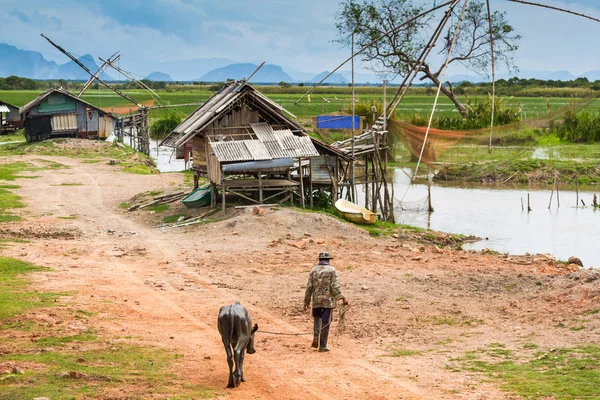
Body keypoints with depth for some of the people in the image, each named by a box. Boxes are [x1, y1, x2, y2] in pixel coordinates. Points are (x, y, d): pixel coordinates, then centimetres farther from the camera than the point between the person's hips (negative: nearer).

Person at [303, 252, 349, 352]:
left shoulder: (314, 270, 5)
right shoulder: (332, 270, -2)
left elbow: (309, 287, 3)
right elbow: (335, 286, -12)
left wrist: (306, 302, 7)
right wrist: (342, 298, -10)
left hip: (316, 299, 3)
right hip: (328, 300, -3)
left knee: (317, 317, 24)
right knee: (326, 322, 3)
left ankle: (316, 337, 2)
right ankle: (322, 345, 4)